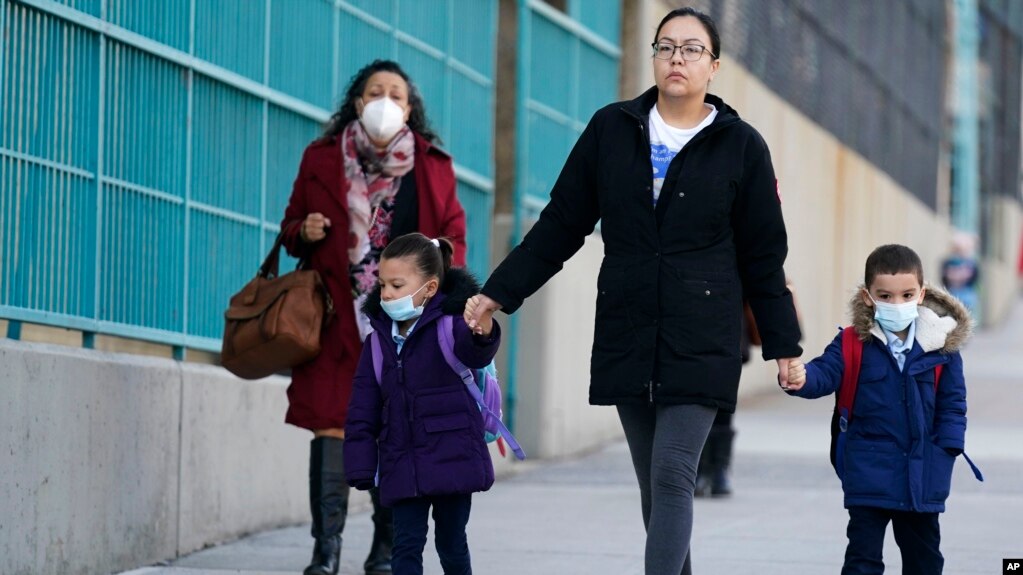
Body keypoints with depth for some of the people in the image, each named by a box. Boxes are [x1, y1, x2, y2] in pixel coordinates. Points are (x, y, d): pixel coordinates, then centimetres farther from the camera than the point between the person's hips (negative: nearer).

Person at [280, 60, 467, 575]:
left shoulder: (432, 167, 8)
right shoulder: (321, 159, 9)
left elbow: (455, 233, 11)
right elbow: (292, 224, 15)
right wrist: (304, 232, -7)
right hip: (337, 315, 0)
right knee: (331, 421, -8)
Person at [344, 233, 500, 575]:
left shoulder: (450, 327, -8)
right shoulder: (379, 341, 5)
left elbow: (473, 355, -32)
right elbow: (363, 412, 7)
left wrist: (482, 335, -56)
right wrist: (360, 466, 3)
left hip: (452, 458, -3)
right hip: (403, 467, 3)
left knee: (451, 544, 9)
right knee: (406, 545, 0)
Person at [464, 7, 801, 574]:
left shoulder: (741, 146, 1)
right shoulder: (611, 129, 6)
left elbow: (763, 257, 5)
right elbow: (561, 224, 11)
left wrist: (782, 345, 5)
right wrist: (499, 292, 8)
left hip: (701, 346, -3)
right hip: (626, 342, 3)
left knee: (673, 474, -14)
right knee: (654, 484, 8)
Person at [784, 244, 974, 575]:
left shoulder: (942, 344, -2)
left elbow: (952, 403, 3)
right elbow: (826, 372, -18)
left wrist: (945, 452, -5)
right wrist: (802, 378, -41)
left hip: (922, 476, 2)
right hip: (869, 472, -2)